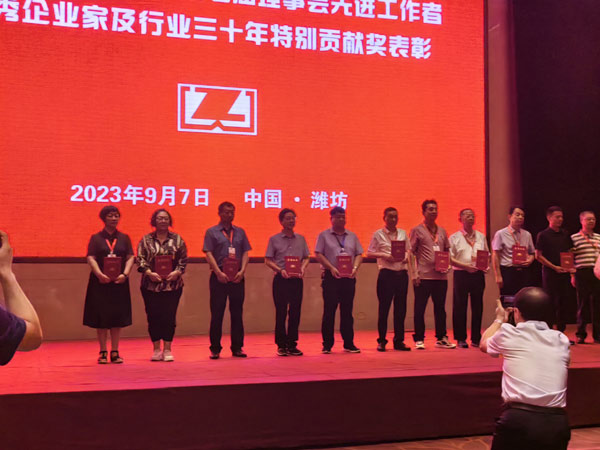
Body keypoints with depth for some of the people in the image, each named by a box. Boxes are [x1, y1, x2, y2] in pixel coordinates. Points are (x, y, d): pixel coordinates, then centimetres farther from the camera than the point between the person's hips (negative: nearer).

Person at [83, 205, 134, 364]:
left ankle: (115, 352, 9)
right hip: (100, 283, -2)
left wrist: (125, 274, -14)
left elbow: (130, 257, 3)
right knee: (101, 317, 0)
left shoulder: (124, 238, 10)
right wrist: (100, 274, -20)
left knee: (118, 317, 3)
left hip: (119, 282, 2)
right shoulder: (96, 238, 4)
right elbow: (90, 258, -5)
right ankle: (103, 352, 8)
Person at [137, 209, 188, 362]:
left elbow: (183, 259, 5)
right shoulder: (146, 240, 6)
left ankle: (167, 350, 7)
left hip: (173, 285, 0)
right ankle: (156, 349, 12)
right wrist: (149, 272, -15)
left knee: (169, 317, -1)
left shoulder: (177, 239, 7)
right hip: (151, 285, 0)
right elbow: (140, 259, -1)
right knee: (153, 317, 2)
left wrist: (177, 272, -11)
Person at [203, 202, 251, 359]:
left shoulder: (240, 232, 14)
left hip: (237, 277, 3)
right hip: (219, 277, -3)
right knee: (217, 313, 0)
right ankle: (215, 348, 6)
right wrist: (219, 272, -14)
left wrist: (242, 271, -7)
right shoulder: (212, 232, 4)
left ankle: (237, 347, 11)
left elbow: (245, 253, 9)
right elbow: (209, 254, -4)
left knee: (237, 312, 5)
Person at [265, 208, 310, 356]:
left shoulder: (300, 239, 11)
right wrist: (280, 270, -14)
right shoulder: (274, 239, 2)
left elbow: (306, 258, 14)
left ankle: (292, 344, 11)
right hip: (281, 279, -3)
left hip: (297, 279, 3)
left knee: (295, 312, 3)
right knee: (281, 312, 0)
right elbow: (268, 260, 1)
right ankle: (281, 345, 8)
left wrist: (303, 268, -7)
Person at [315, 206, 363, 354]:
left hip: (348, 277, 3)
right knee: (329, 311, -2)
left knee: (347, 311, 6)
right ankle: (327, 344, 4)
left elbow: (359, 254, 13)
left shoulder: (352, 236, 16)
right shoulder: (324, 235, 5)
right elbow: (318, 254, -2)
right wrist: (331, 268, -14)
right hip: (331, 277, -3)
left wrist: (355, 268, -6)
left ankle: (349, 343, 12)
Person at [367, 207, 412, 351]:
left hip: (402, 273, 4)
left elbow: (408, 250, 18)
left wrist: (406, 256, -3)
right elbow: (369, 253, 0)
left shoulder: (403, 233, 13)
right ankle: (381, 341, 7)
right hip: (386, 274, -4)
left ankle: (399, 341, 14)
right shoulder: (378, 234, 1)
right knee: (384, 308, -1)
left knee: (401, 308, 6)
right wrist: (384, 255, -13)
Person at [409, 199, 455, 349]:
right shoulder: (417, 230, 0)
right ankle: (419, 339, 8)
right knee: (420, 308, 0)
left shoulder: (442, 231, 15)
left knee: (440, 308, 10)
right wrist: (415, 272, -11)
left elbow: (447, 251, 21)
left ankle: (441, 338, 19)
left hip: (441, 275, 5)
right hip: (423, 275, -5)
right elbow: (411, 252, -3)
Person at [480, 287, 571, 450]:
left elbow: (484, 344, 23)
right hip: (557, 424, 4)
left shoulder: (508, 333, 1)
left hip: (518, 419, -3)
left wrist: (500, 319, 37)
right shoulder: (562, 340, 11)